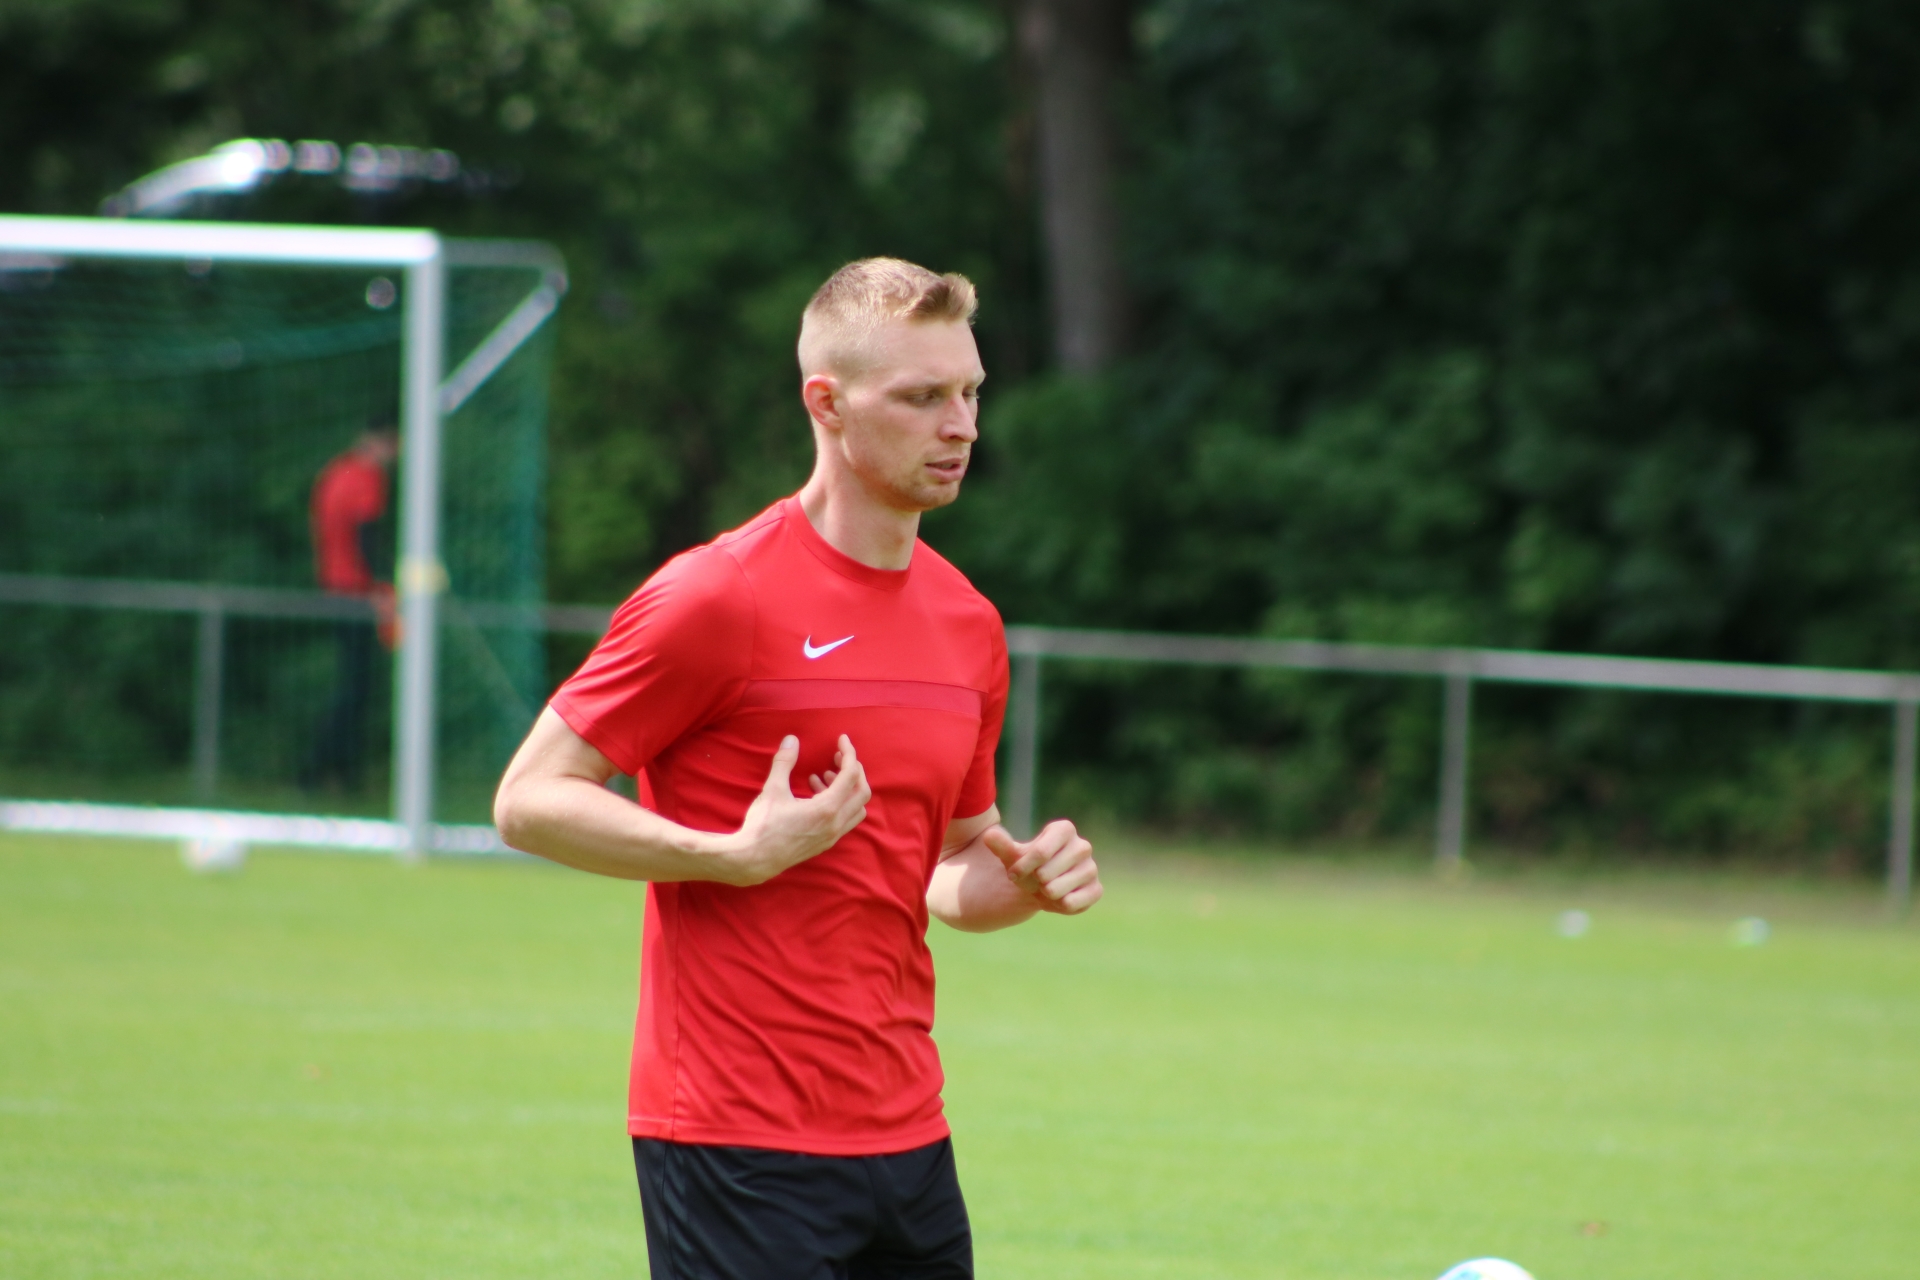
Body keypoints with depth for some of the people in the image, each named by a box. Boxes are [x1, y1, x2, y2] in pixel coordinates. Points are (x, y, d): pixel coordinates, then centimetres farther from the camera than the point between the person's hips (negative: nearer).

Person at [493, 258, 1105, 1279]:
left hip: (906, 1140, 7)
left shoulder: (970, 626, 13)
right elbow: (527, 800, -9)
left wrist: (1031, 883, 2)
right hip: (737, 1144, -7)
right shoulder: (718, 598, -10)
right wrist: (739, 854, -20)